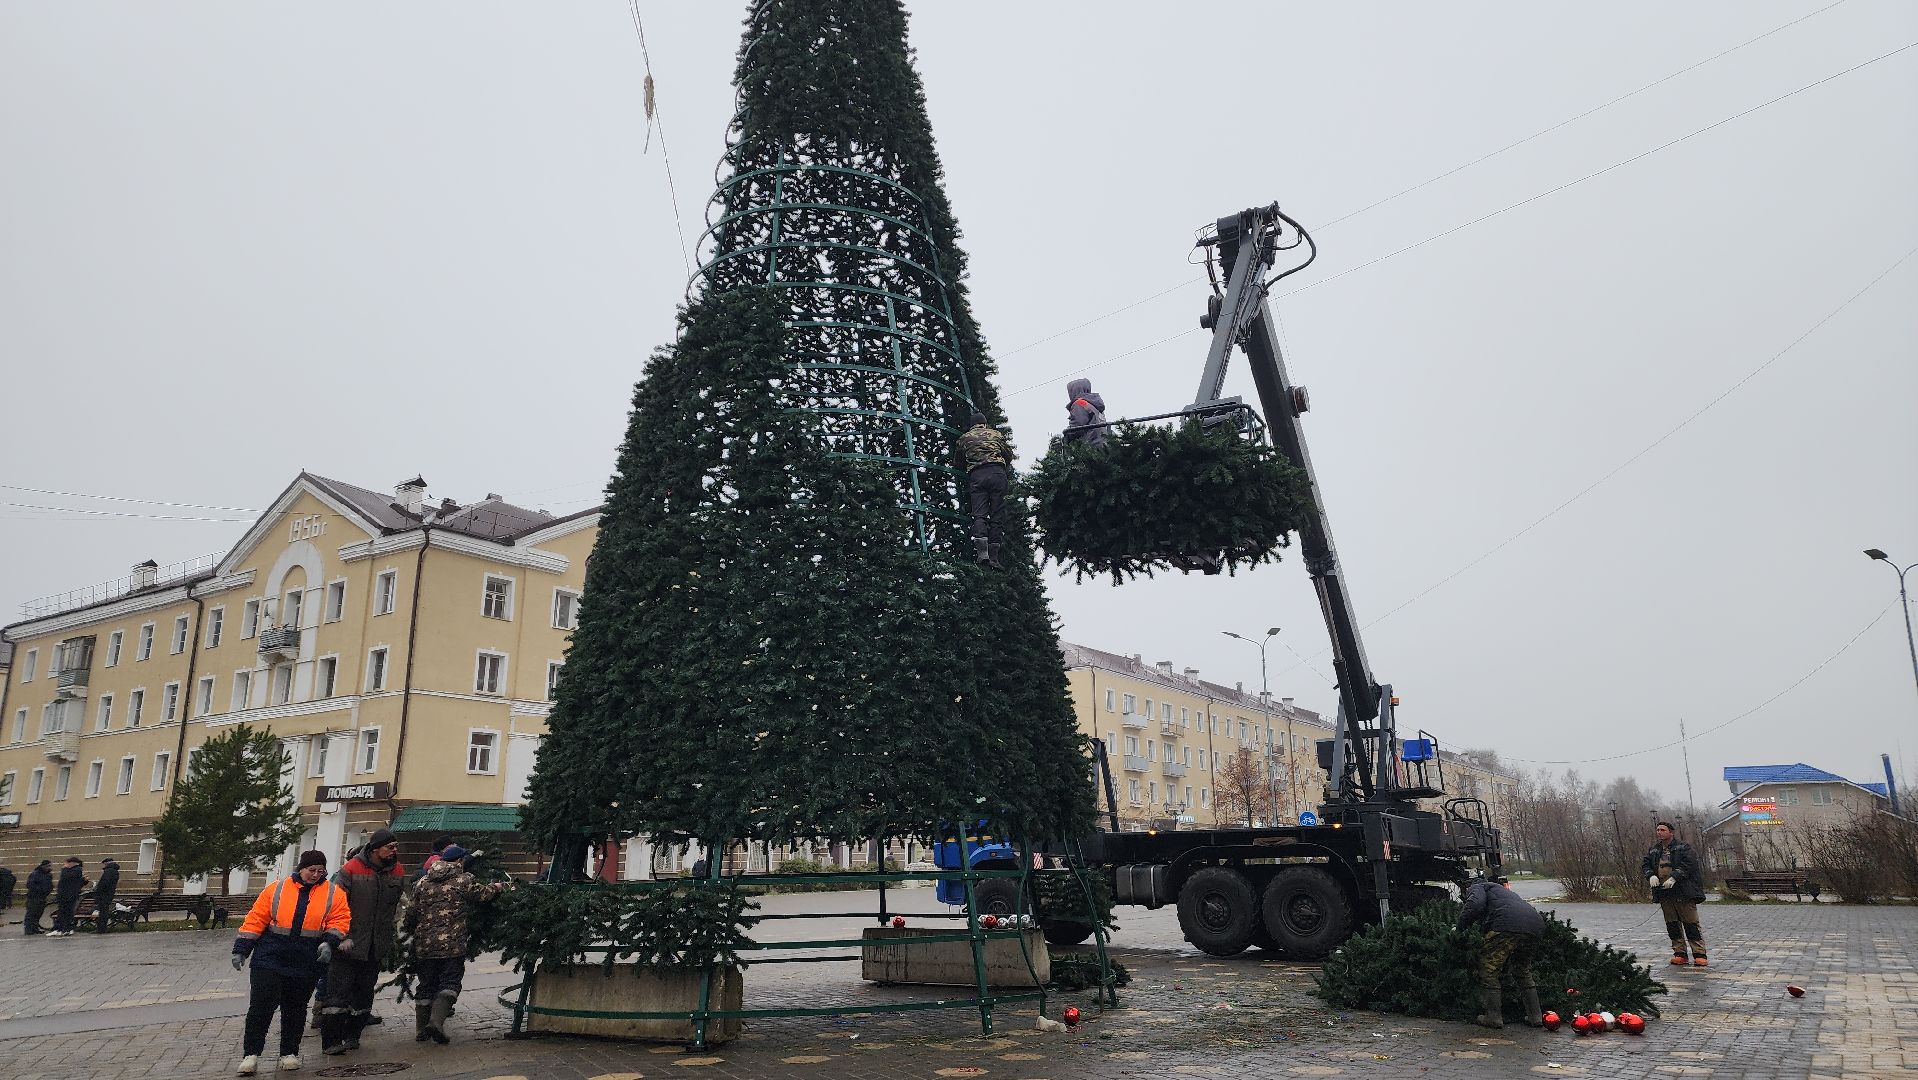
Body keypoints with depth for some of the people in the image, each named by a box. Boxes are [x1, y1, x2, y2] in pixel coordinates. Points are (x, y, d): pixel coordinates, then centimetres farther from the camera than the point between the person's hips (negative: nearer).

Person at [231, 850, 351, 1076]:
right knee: (261, 1006, -5)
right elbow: (255, 920, 3)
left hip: (306, 964, 1)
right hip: (270, 959, -1)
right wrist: (241, 950, 0)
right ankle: (250, 1054, 5)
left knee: (295, 1010, 10)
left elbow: (340, 920, -1)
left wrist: (329, 942, -17)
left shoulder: (334, 894, 2)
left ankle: (289, 1053, 22)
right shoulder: (277, 890, 2)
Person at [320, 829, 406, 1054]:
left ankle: (352, 1035, 24)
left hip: (377, 946, 5)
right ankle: (331, 1041, 1)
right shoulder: (351, 869, -11)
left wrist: (397, 922, 10)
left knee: (365, 993, 12)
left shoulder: (398, 871, 4)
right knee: (338, 991, -5)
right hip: (348, 944, -5)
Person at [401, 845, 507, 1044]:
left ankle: (421, 1030, 18)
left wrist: (408, 932, 26)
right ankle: (436, 1021, -18)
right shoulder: (464, 880, -3)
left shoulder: (423, 882, 11)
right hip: (452, 945, -5)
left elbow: (410, 913, 11)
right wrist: (500, 886, 23)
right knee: (450, 982, 1)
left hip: (424, 945, 5)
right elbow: (483, 894, 5)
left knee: (426, 985, 15)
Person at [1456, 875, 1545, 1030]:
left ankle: (1494, 1017, 5)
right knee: (1523, 973, 26)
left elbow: (1475, 904, -5)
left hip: (1508, 925, -8)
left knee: (1488, 970, 5)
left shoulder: (1477, 887, 20)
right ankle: (1535, 1016, 24)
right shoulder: (1504, 892, 41)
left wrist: (1460, 928, 4)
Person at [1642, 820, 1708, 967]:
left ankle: (1699, 954, 0)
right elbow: (1645, 865, 12)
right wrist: (1651, 875, -10)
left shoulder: (1683, 847, -2)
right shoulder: (1654, 850, 15)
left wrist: (1674, 877, -24)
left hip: (1683, 892, -5)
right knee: (1672, 925, 7)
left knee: (1691, 923, -4)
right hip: (1664, 894, 5)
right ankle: (1679, 954, 13)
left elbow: (1689, 865, -14)